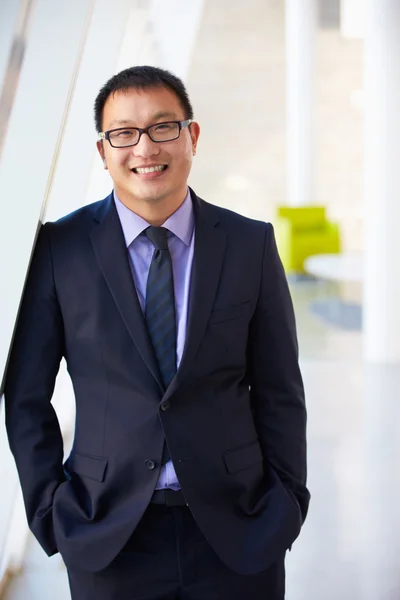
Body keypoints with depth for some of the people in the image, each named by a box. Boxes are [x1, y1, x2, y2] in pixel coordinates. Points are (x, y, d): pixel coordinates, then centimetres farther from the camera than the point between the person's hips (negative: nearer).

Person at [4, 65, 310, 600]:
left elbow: (278, 391, 4)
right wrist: (48, 508, -2)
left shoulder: (251, 244, 0)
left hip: (236, 532, 1)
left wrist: (287, 504, 0)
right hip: (108, 534, 0)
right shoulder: (60, 248, -3)